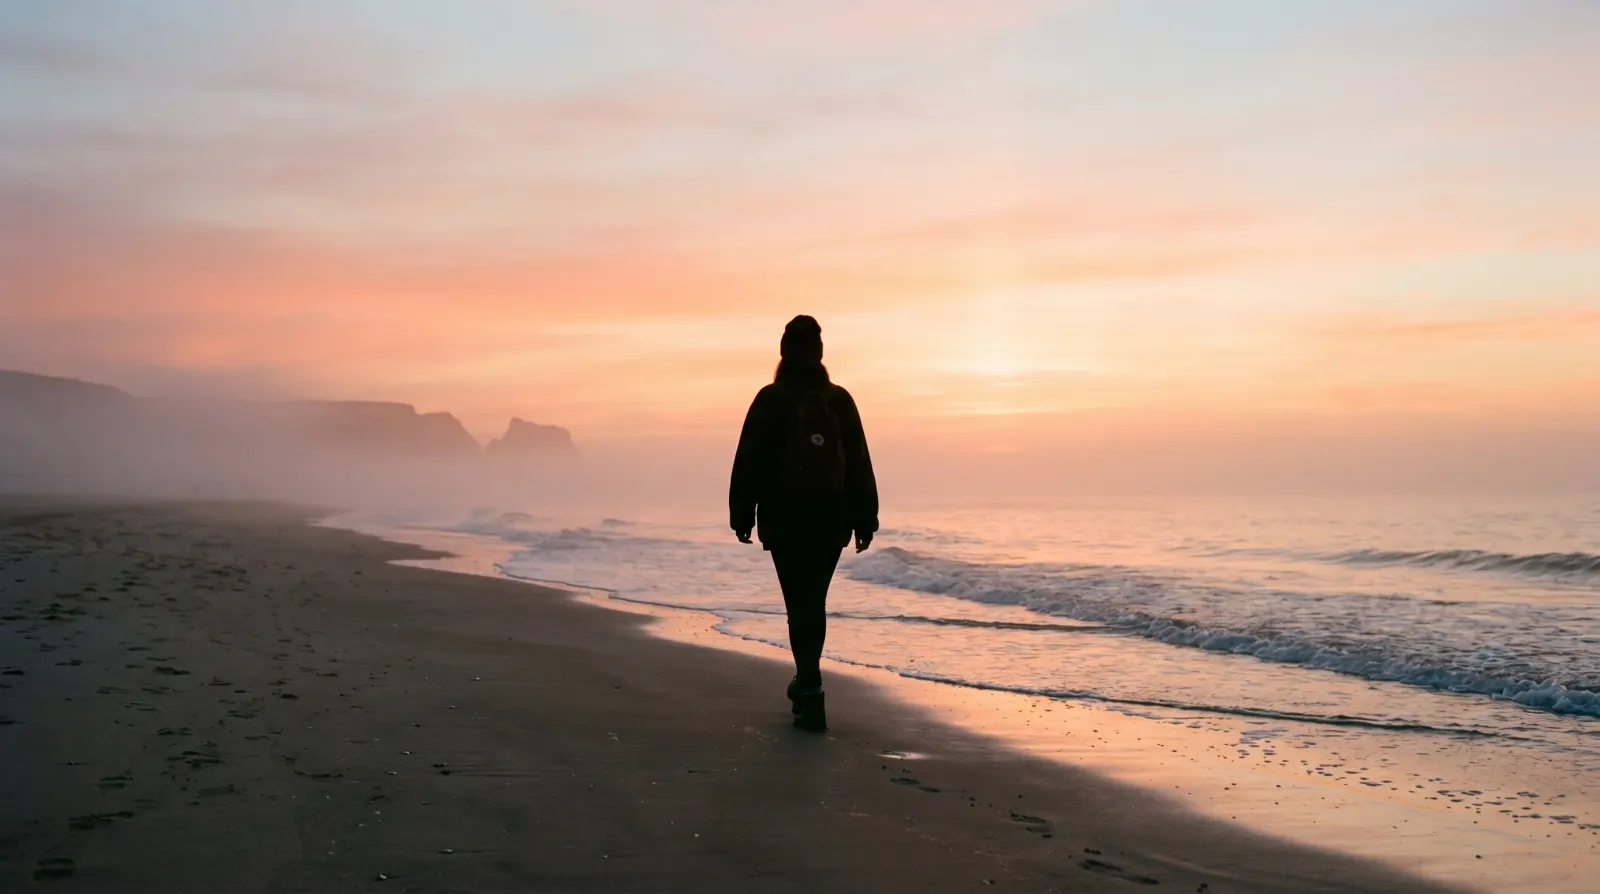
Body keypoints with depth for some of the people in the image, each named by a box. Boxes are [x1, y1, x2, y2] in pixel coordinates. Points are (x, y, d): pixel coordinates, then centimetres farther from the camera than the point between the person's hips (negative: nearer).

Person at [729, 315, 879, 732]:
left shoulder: (770, 400, -5)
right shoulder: (840, 400, 2)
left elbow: (749, 463, -6)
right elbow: (860, 466, 3)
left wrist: (742, 515, 1)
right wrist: (864, 521, 8)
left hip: (784, 522, -3)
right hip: (831, 521, 3)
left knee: (800, 605, 0)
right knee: (814, 602, 17)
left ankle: (810, 696, -9)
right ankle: (807, 682, 30)